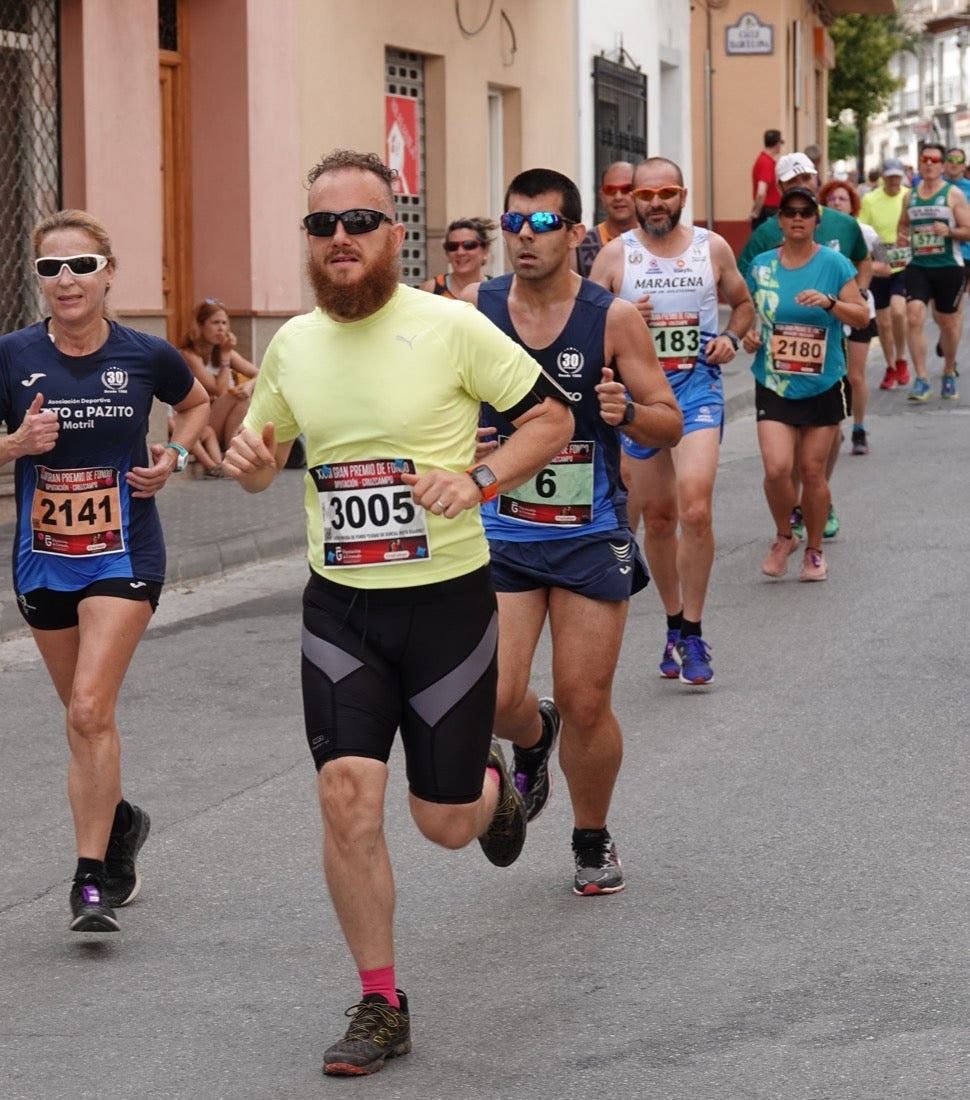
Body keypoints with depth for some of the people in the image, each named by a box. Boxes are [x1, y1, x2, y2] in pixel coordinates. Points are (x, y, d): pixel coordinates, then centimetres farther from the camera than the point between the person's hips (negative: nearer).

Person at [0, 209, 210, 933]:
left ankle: (93, 881, -9)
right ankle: (119, 824, 41)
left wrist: (174, 457, -1)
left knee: (90, 710, -16)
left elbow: (197, 404, 16)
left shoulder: (146, 356, -5)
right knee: (84, 717, 14)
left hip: (125, 554, -3)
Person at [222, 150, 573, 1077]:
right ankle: (379, 1007, 4)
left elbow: (553, 418, -3)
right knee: (347, 795, -11)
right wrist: (248, 459, -7)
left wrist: (476, 480, -19)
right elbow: (262, 455, 17)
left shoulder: (450, 327, -10)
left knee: (443, 822, 6)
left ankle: (491, 785, 45)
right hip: (340, 607, 3)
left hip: (447, 596, -3)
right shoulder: (292, 343, 3)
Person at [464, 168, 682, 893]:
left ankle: (592, 841, 27)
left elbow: (671, 427, -3)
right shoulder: (473, 311, -3)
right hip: (501, 534, 1)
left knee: (587, 707, 1)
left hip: (590, 538, -1)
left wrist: (628, 411, -25)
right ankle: (534, 743, 29)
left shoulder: (614, 319, -7)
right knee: (495, 702, -10)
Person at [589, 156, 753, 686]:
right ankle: (674, 624, 26)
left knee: (695, 507, -18)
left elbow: (742, 303, 20)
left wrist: (731, 337, 0)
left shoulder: (712, 248, 5)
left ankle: (693, 631, -7)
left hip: (698, 385, -1)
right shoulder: (616, 254, 2)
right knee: (657, 517, 8)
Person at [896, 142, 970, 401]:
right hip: (917, 266, 2)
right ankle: (921, 379, -12)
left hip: (948, 266, -2)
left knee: (948, 323, 9)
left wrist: (949, 231, -23)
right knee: (914, 317, -15)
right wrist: (901, 236, 2)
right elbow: (903, 224, 24)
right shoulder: (911, 195, 9)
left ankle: (949, 373, 30)